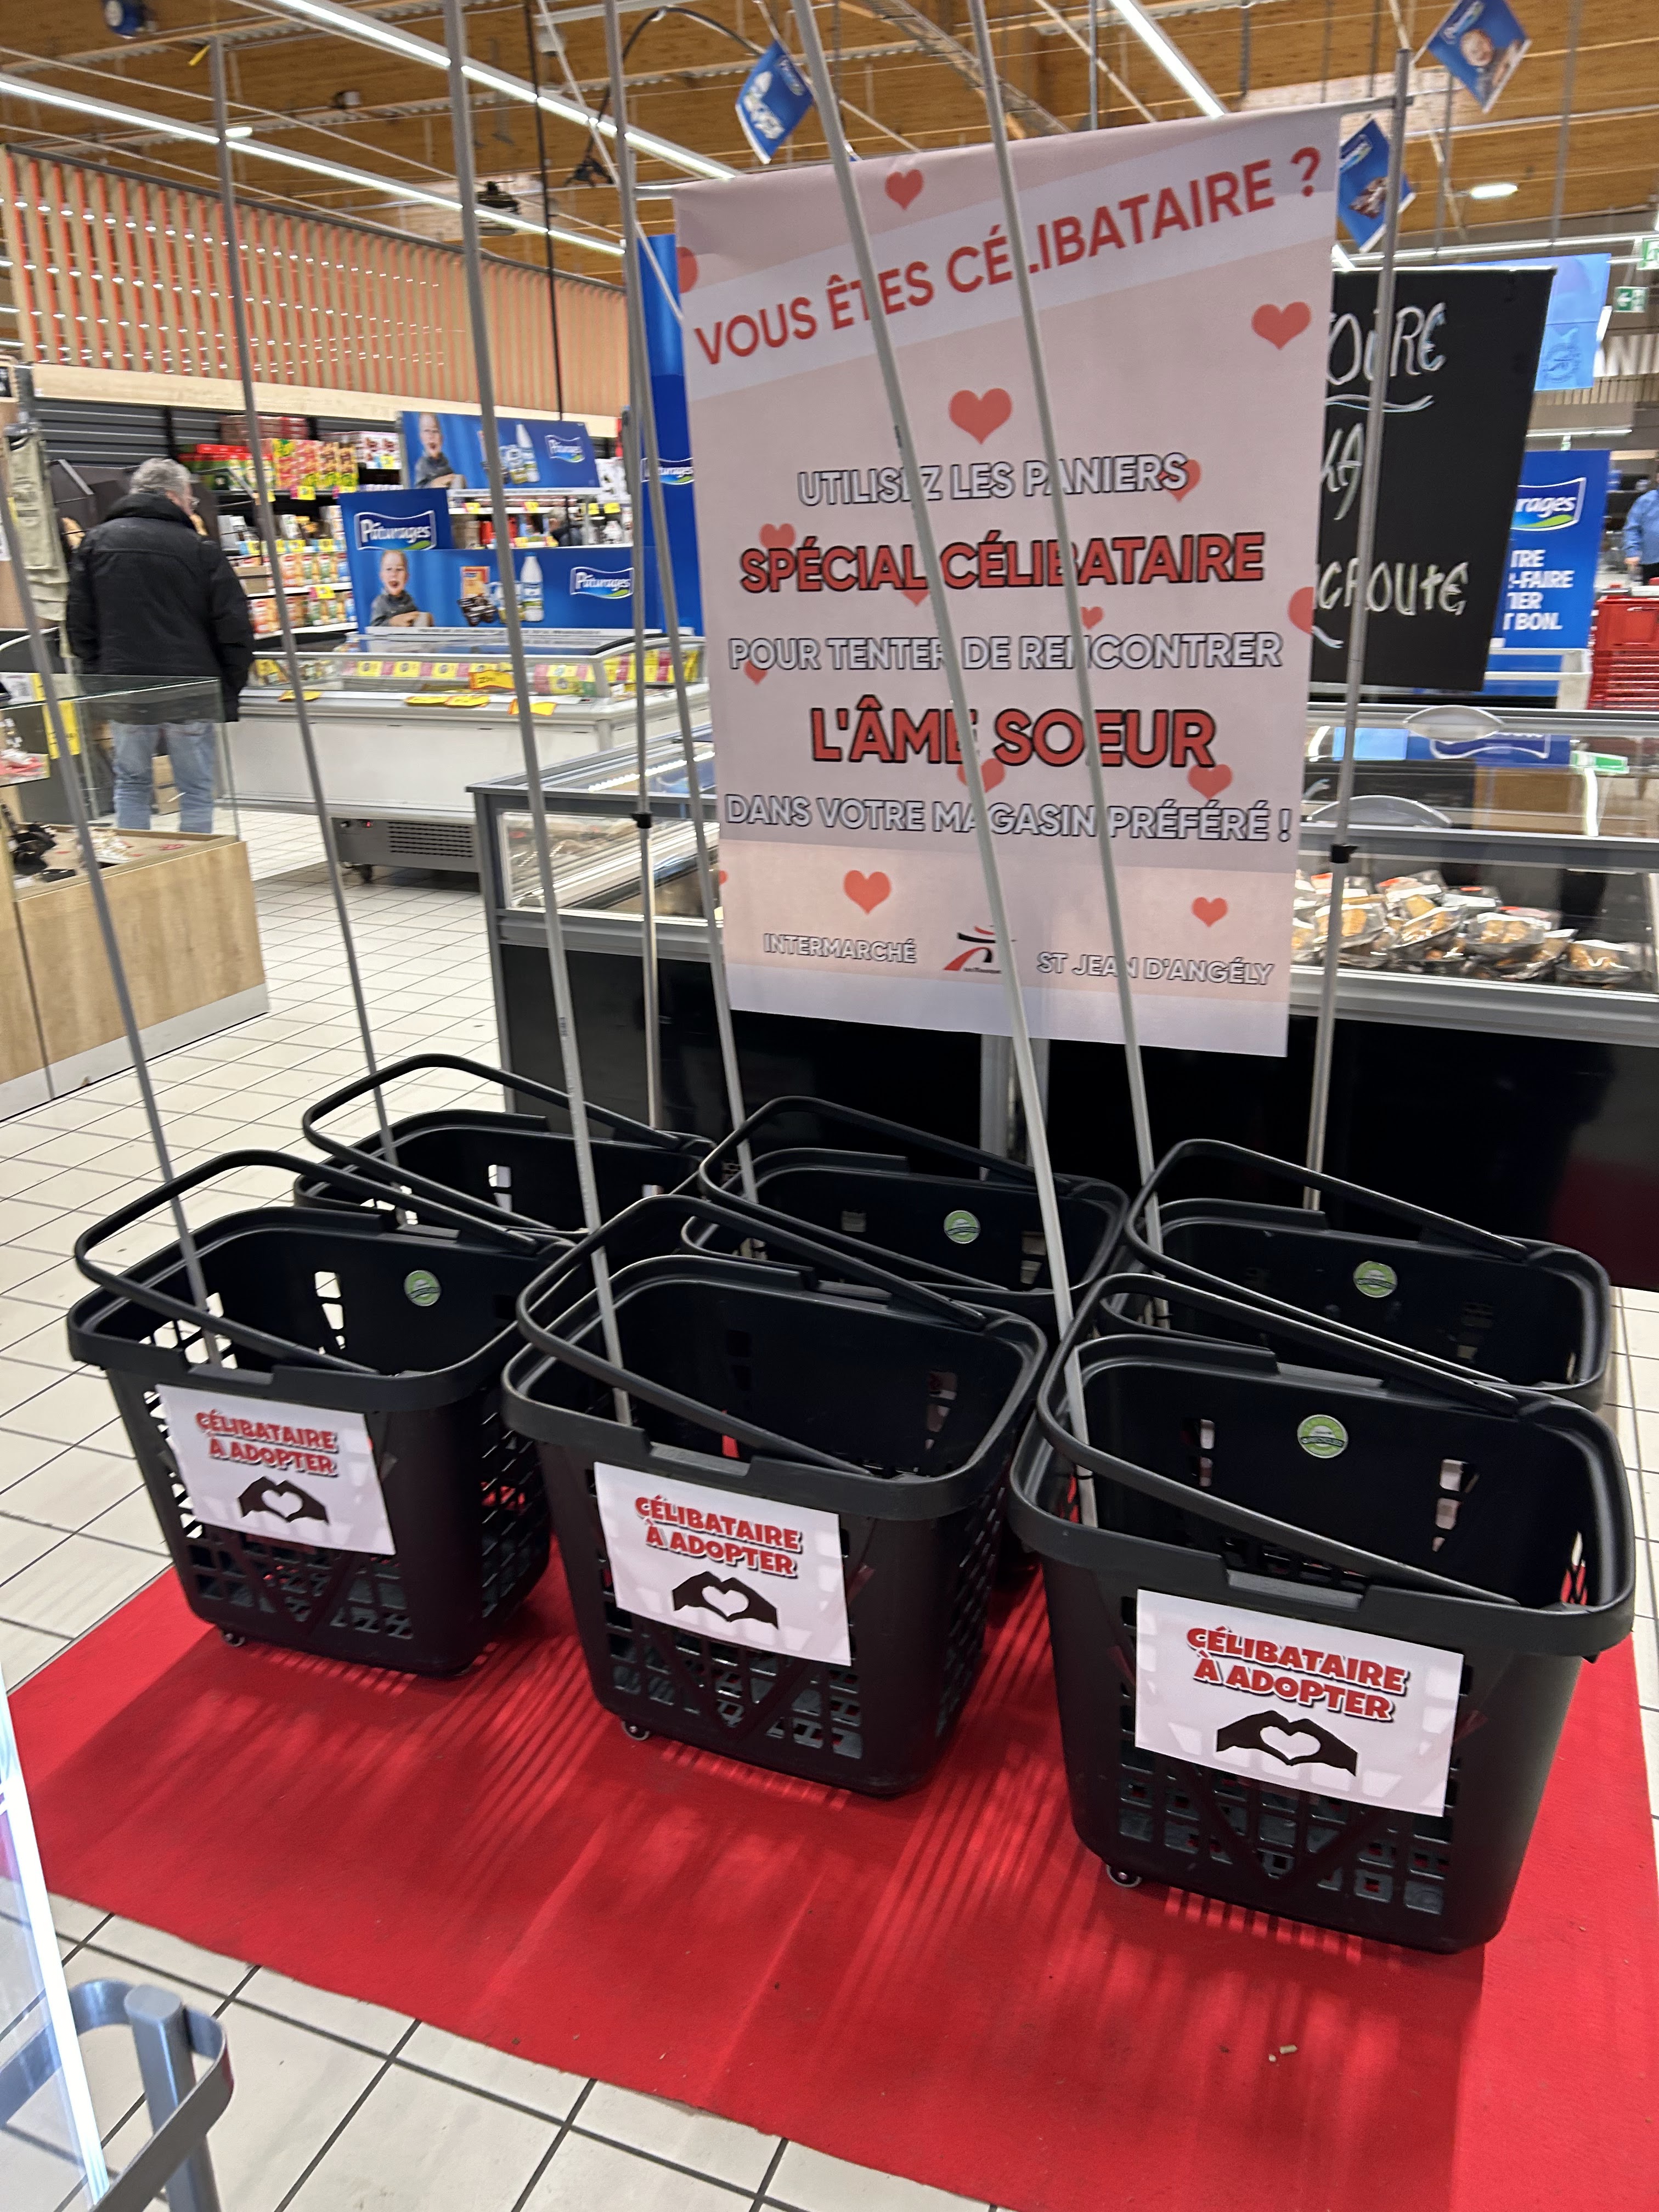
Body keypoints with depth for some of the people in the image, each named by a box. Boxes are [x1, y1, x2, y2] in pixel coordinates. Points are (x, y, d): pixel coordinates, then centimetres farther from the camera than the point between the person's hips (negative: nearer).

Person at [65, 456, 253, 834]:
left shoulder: (96, 542, 6)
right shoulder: (199, 549, -5)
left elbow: (78, 625, 7)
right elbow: (235, 630, -7)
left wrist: (100, 675, 15)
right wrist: (229, 691, 4)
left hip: (122, 689, 3)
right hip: (190, 689, -3)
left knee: (131, 784, 16)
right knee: (196, 790, 6)